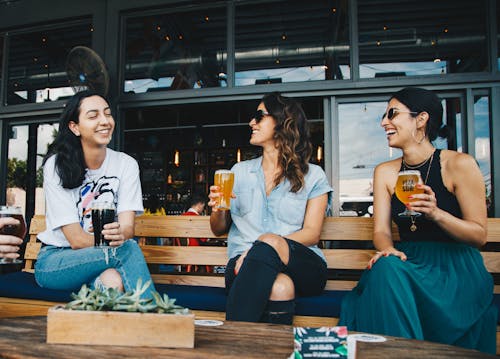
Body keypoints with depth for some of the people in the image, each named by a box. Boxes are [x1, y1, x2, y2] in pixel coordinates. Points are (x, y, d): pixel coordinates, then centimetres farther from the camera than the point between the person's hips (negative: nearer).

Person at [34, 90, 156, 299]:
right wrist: (122, 242, -34)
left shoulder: (126, 164, -1)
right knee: (127, 248, -31)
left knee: (114, 280, -36)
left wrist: (120, 234, -37)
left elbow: (128, 226, -12)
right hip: (54, 262, -2)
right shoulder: (56, 165, -10)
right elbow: (76, 240, -16)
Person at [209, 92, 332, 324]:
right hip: (245, 263, 1)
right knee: (280, 287, -36)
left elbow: (312, 234, 0)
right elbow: (218, 229, 21)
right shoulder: (240, 171, 20)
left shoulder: (313, 176, 11)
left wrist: (270, 244, -19)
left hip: (302, 264, 0)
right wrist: (218, 209, -4)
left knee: (269, 244, -36)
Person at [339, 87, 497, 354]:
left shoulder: (459, 164, -4)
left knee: (391, 273, -33)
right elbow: (381, 230, 4)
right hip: (406, 261, 4)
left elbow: (479, 236, -3)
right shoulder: (385, 172, 10)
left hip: (455, 265, -3)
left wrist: (436, 213, -21)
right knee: (384, 268, -32)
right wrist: (388, 250, -20)